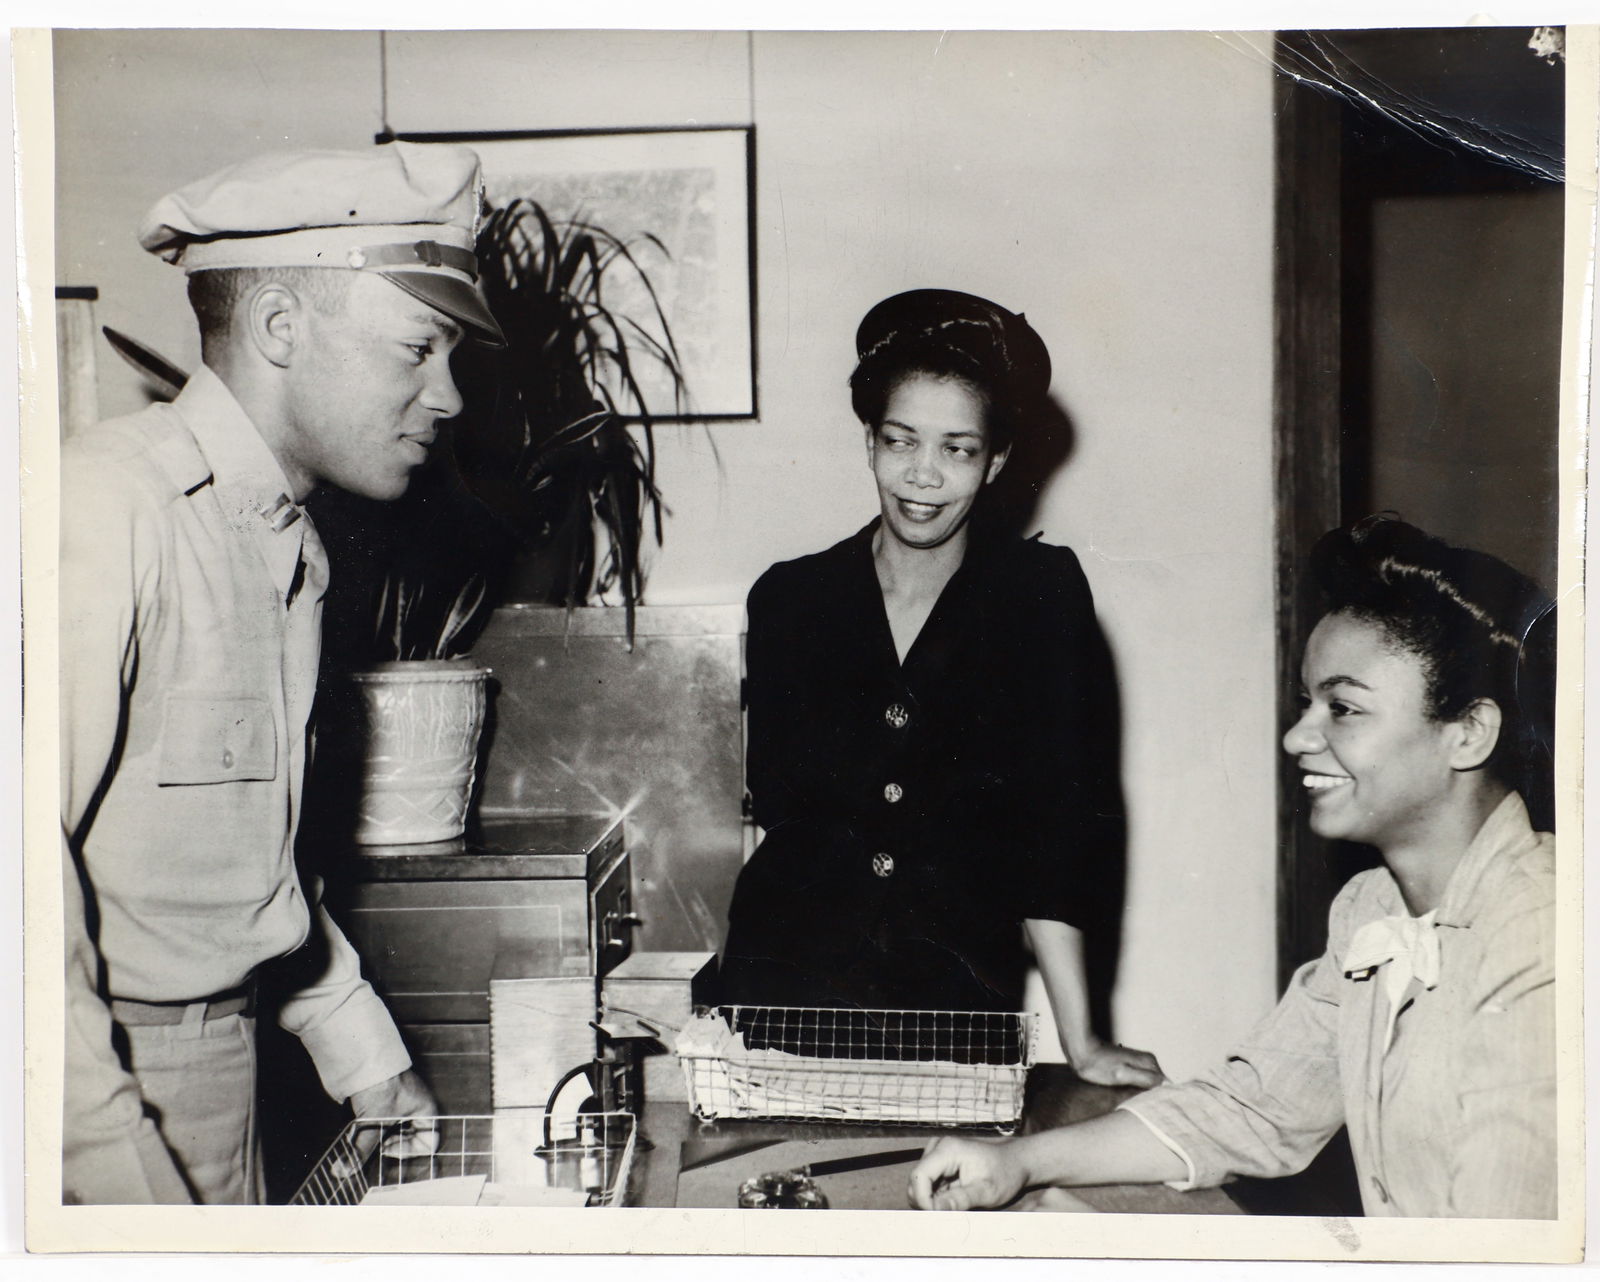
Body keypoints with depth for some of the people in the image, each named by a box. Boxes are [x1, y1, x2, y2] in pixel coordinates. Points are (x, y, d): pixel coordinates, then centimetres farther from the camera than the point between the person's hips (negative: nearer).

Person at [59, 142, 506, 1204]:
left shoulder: (293, 546, 9)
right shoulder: (104, 507, -19)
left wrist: (368, 1060, 18)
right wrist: (119, 1170, -23)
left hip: (221, 1065, 7)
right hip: (88, 1078, -7)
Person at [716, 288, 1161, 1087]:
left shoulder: (1044, 594, -3)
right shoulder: (788, 599, 3)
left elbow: (1064, 818, -9)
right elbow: (777, 797, 3)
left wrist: (1078, 1038, -15)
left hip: (959, 992, -1)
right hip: (787, 975, 1)